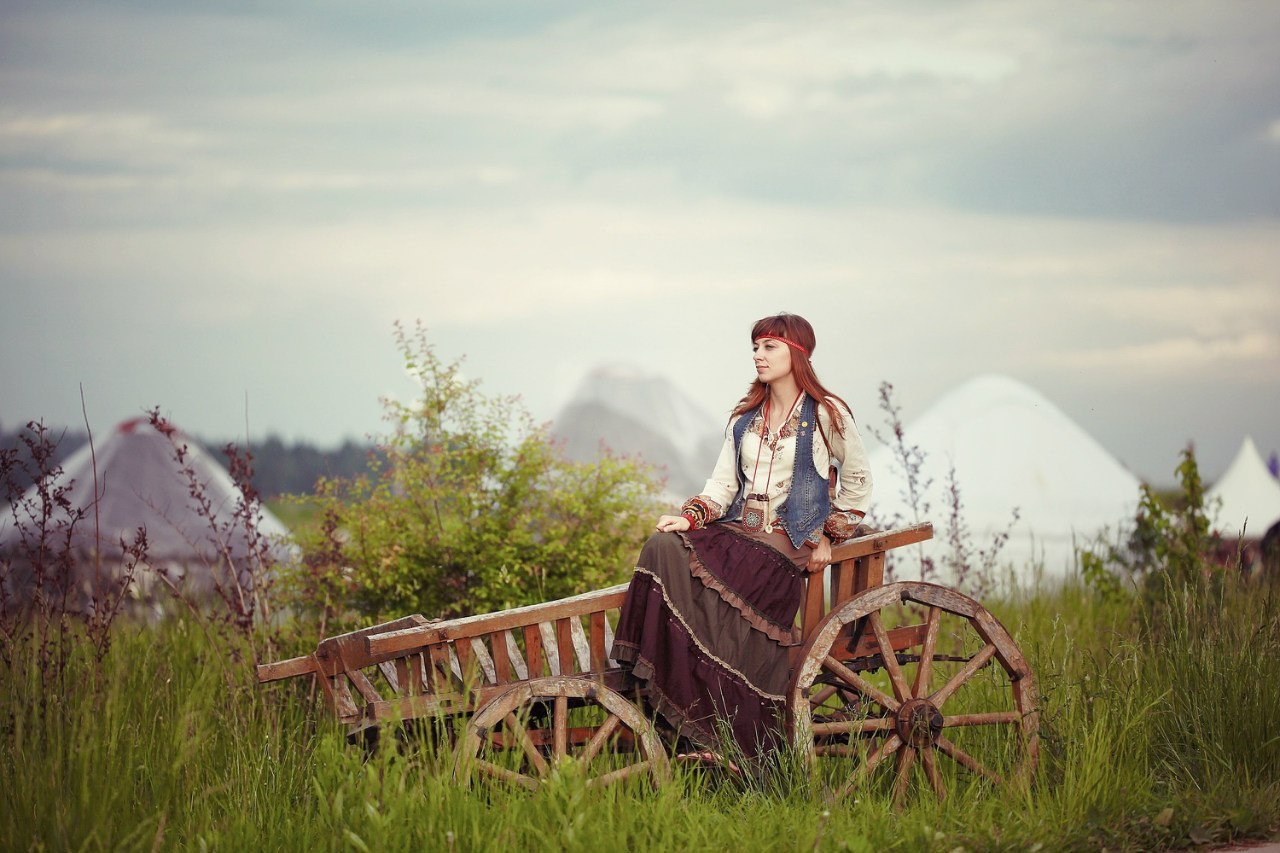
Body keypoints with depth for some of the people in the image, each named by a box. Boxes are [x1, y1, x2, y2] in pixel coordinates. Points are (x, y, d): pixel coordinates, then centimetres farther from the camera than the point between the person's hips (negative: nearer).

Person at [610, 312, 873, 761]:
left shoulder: (827, 414, 3)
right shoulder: (745, 417, 19)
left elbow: (857, 483, 9)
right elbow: (722, 484, 14)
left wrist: (827, 536, 1)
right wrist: (691, 518, -5)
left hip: (783, 542, -6)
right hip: (733, 531, 6)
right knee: (662, 545, -24)